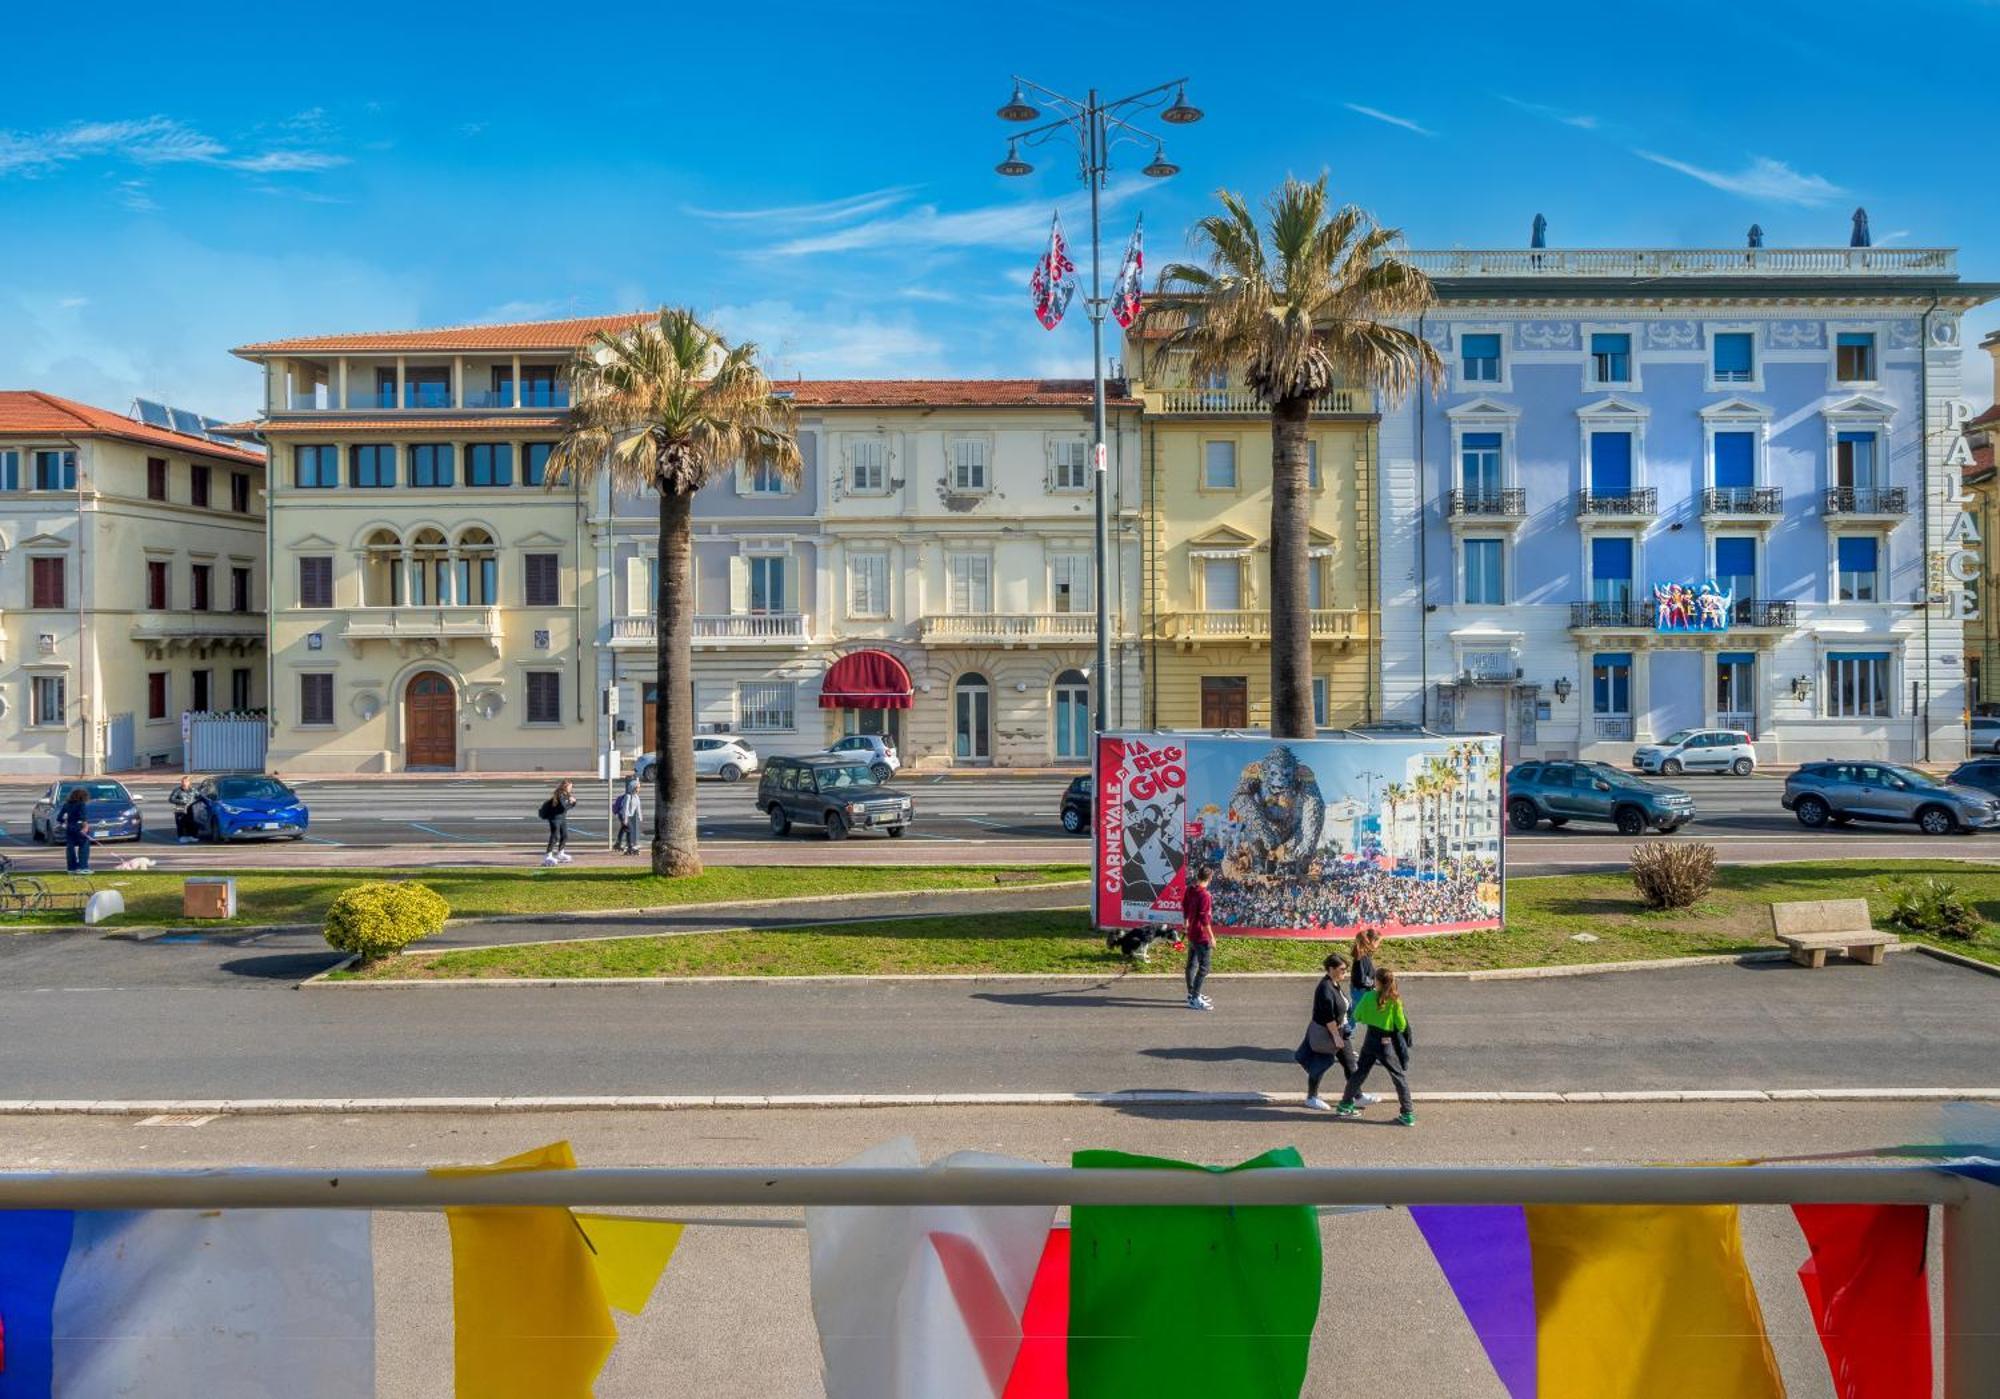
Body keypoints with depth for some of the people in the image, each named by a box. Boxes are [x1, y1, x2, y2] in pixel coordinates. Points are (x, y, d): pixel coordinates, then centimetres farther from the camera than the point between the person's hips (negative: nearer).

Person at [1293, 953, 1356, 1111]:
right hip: (1325, 1032, -9)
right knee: (1320, 1065, 6)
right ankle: (1311, 1098, 23)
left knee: (1349, 1063, 13)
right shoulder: (1325, 989, -27)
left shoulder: (1335, 984, 3)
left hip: (1339, 1030, 9)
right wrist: (1336, 1036, -23)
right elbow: (1328, 1016, -27)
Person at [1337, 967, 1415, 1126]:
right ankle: (1407, 1114, 8)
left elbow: (1357, 1016, 0)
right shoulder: (1395, 1001, -14)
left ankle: (1345, 1105, 26)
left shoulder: (1369, 997, -9)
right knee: (1400, 1077, 9)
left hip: (1371, 1040, 3)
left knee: (1360, 1072, 18)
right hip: (1388, 1043, -3)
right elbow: (1402, 1026, -10)